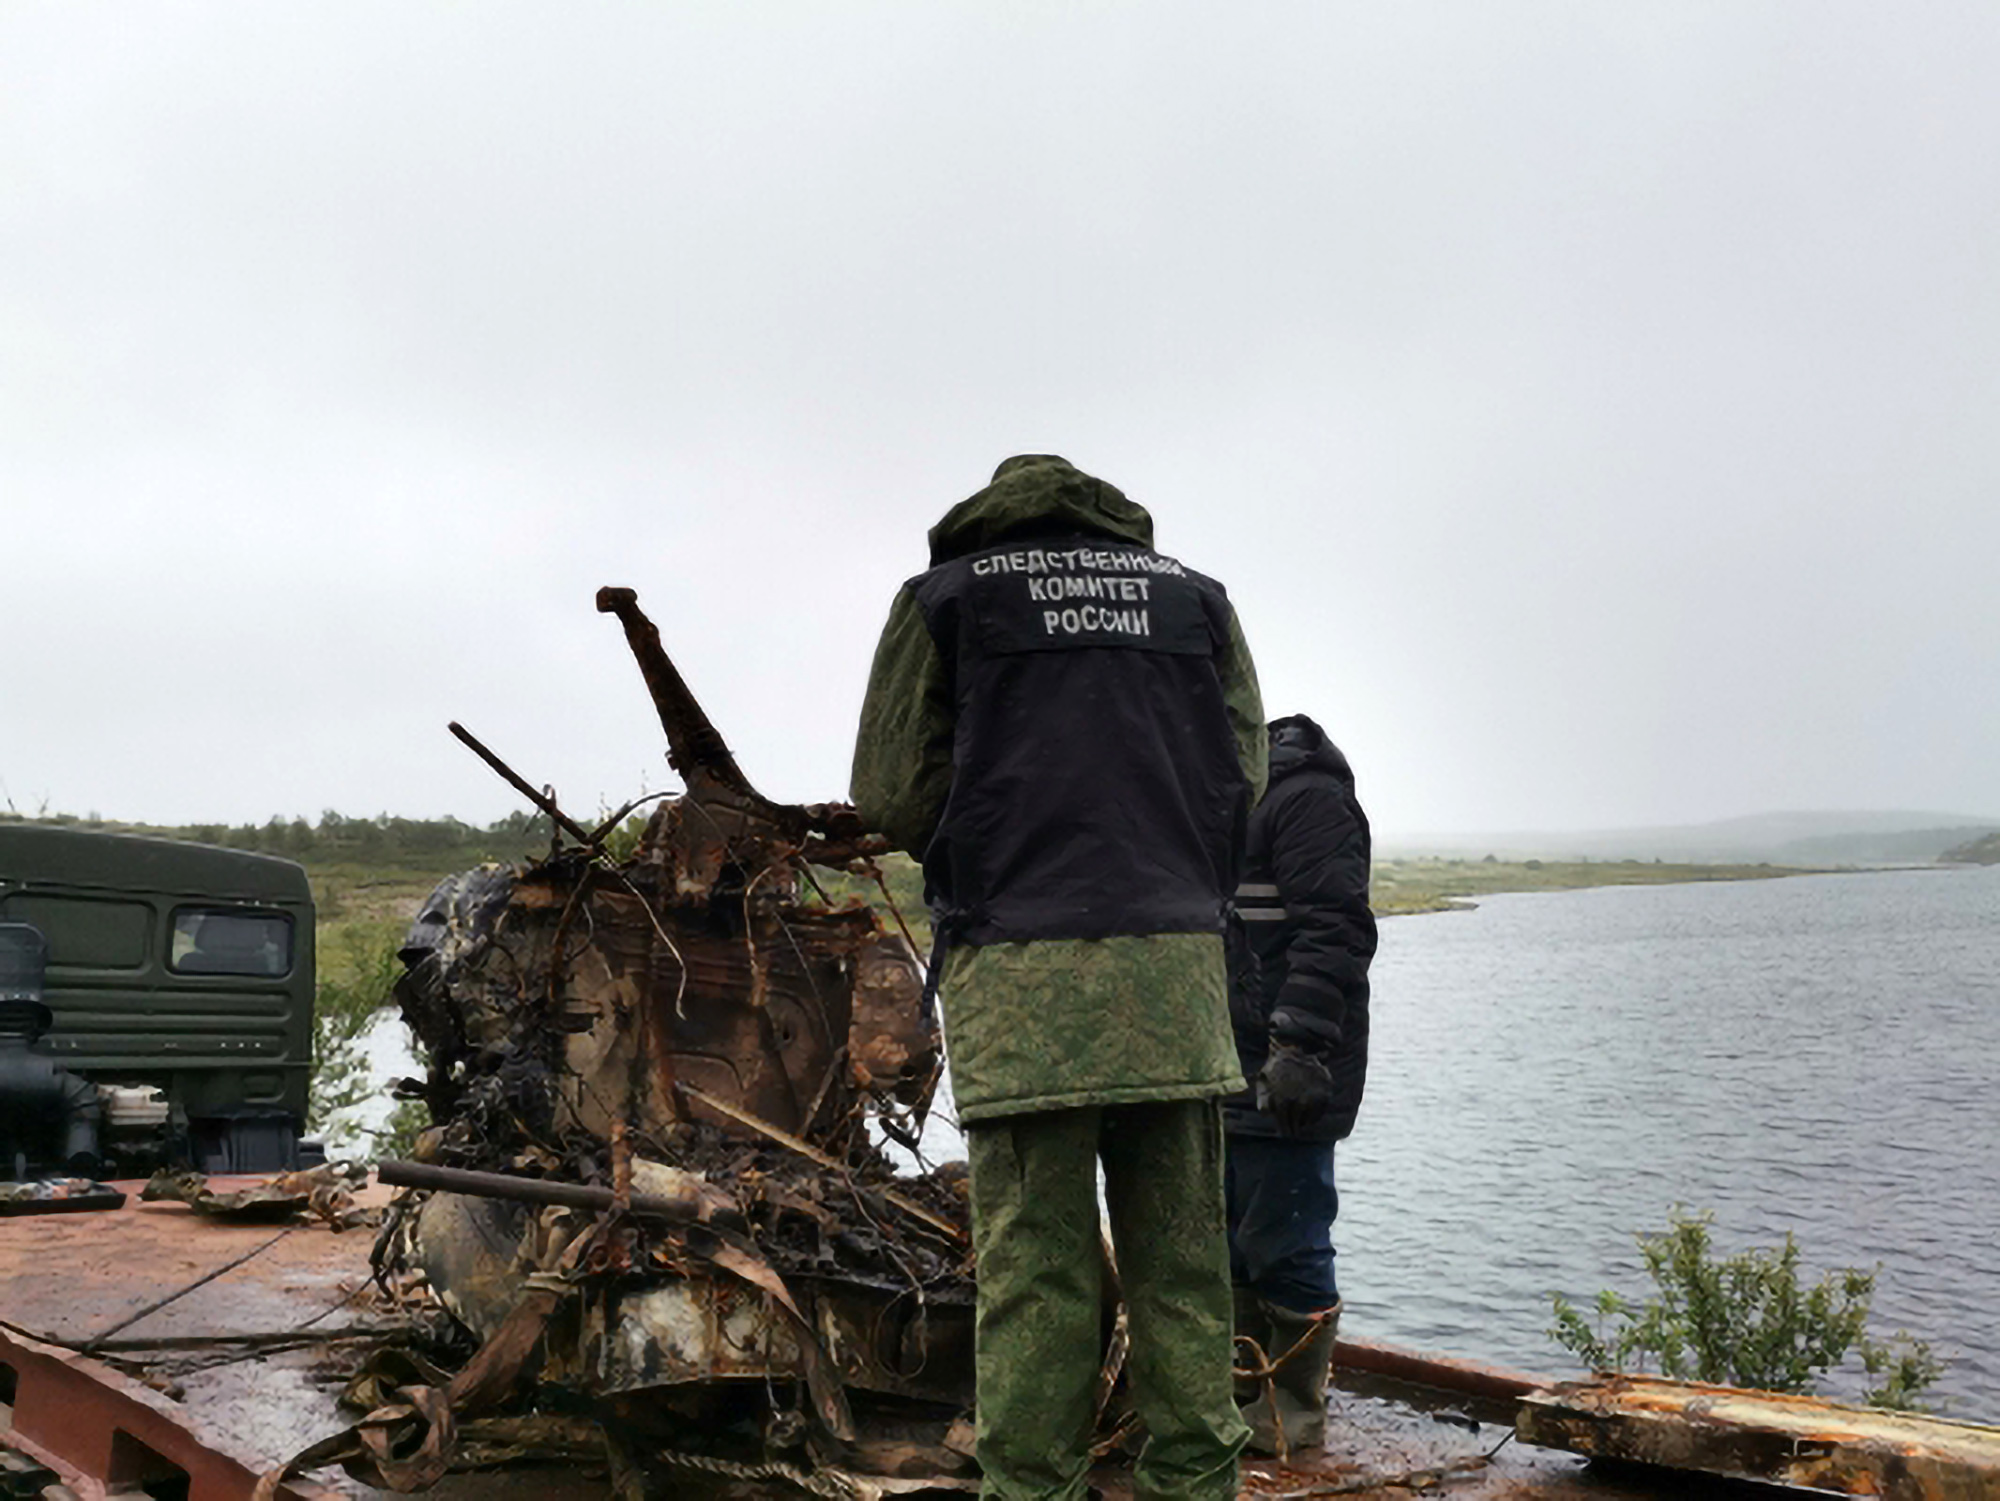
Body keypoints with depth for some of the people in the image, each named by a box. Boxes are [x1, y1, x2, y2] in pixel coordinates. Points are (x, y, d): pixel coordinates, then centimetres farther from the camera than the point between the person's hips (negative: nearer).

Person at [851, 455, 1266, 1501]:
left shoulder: (945, 596, 10)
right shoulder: (1196, 596, 18)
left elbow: (891, 794, 4)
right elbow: (1242, 779, 11)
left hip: (1020, 975, -2)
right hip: (1178, 963, 3)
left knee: (1034, 1263, 0)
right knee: (1180, 1257, 8)